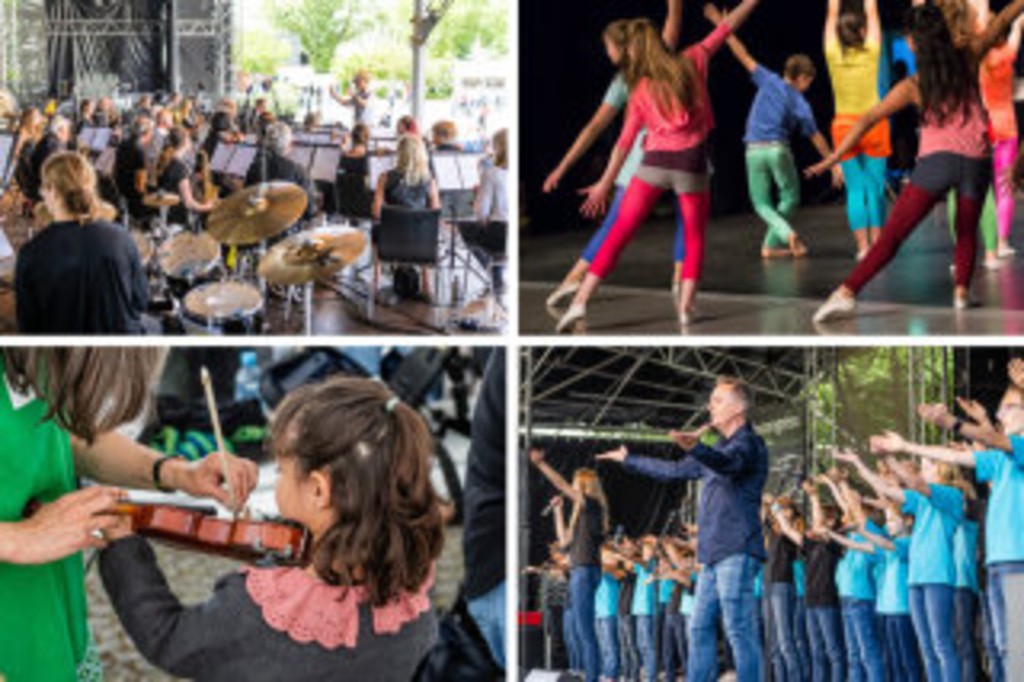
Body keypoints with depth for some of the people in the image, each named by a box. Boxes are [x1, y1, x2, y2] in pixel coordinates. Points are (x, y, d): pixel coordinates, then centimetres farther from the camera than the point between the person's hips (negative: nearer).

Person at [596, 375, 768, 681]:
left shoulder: (748, 443, -5)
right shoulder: (720, 449, 25)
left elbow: (728, 463, -29)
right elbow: (675, 470, 36)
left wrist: (696, 448, -49)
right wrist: (629, 460, 42)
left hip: (736, 552, -10)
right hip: (714, 553, 10)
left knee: (739, 629, -12)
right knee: (700, 628, 8)